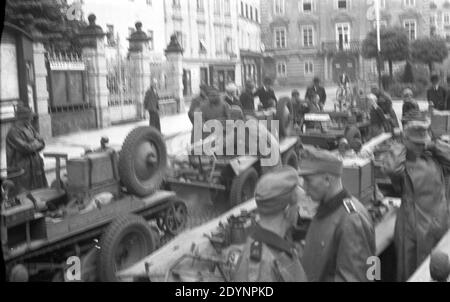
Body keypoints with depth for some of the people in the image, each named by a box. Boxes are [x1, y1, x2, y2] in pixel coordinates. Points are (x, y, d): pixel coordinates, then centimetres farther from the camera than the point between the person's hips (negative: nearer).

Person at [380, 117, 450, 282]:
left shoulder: (433, 158, 6)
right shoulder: (399, 160, -12)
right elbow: (390, 168, -34)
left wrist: (434, 145, -1)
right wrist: (400, 147, -17)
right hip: (415, 224, -5)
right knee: (412, 270, 7)